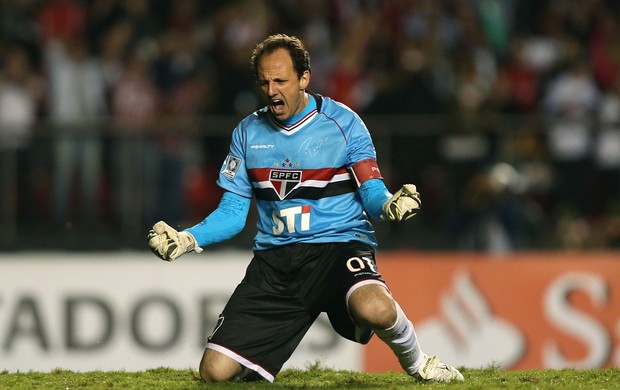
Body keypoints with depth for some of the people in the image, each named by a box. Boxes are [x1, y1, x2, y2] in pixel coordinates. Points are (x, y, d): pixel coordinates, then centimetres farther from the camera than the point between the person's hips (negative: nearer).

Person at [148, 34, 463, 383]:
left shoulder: (343, 122, -1)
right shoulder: (248, 133, 10)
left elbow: (372, 194, -2)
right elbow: (232, 213, 11)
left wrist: (390, 205, -26)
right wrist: (187, 240, -6)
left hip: (340, 244, -3)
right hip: (274, 261, 3)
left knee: (374, 309, -39)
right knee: (215, 370, -11)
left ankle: (415, 362, -4)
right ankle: (259, 367, 28)